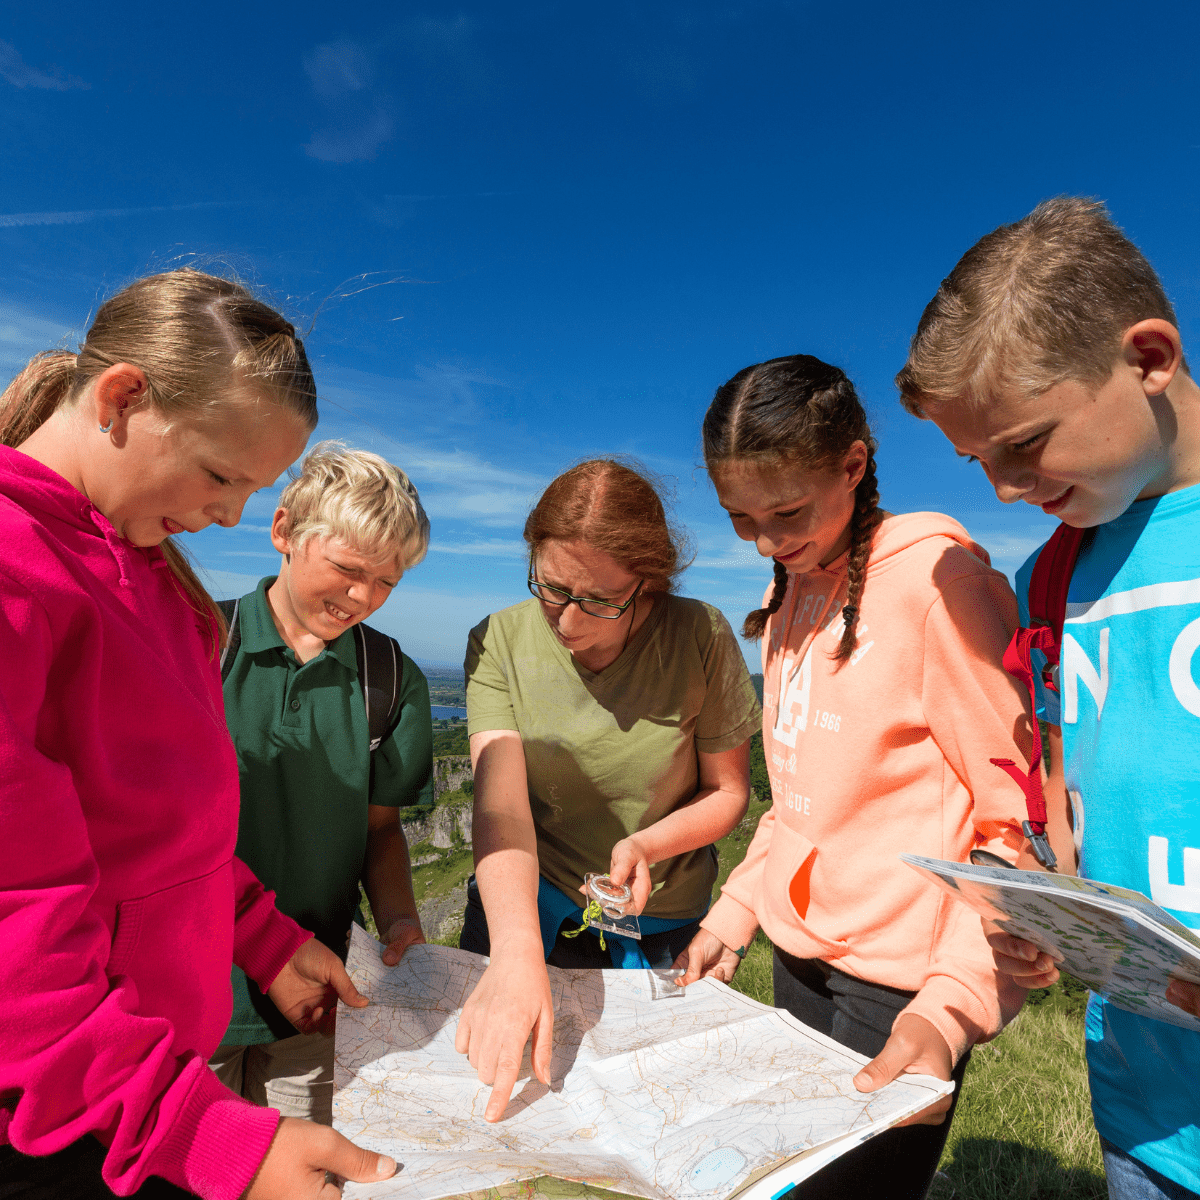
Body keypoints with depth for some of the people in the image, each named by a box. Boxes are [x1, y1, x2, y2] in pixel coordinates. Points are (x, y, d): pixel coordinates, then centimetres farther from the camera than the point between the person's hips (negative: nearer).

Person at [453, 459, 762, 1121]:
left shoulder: (701, 637, -19)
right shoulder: (499, 642, -17)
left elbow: (729, 790, -7)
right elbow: (501, 806, -26)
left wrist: (648, 843, -26)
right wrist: (517, 953, -41)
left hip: (660, 928, 0)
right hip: (522, 912, 1)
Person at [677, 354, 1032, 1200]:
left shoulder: (936, 577, -15)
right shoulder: (791, 595, 8)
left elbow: (1019, 823, -16)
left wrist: (953, 1005, -24)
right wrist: (733, 917, 11)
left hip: (896, 988, -7)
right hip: (798, 957, 7)